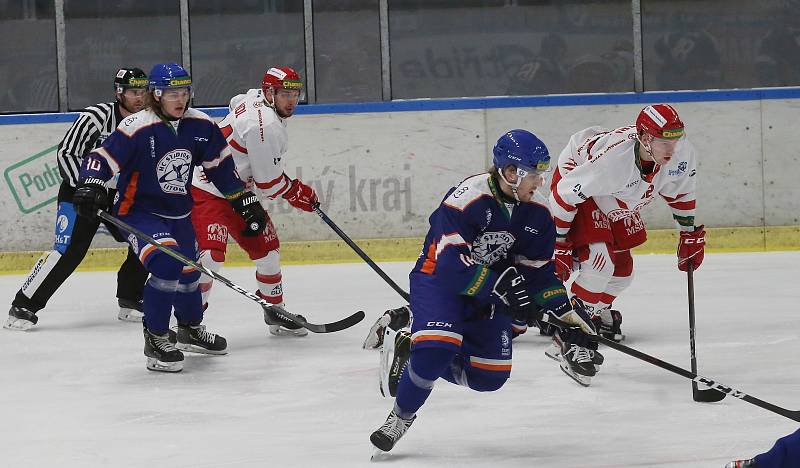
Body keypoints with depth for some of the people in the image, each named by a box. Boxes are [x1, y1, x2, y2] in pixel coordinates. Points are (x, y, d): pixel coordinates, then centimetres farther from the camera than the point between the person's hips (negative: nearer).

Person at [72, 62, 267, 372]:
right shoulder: (137, 128, -21)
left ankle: (191, 330, 47)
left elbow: (221, 166, 8)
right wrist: (90, 187, -39)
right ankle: (156, 339, -14)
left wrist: (246, 201, 9)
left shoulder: (200, 126, -3)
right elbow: (102, 158, -21)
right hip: (139, 211, -6)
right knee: (167, 264, -27)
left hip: (179, 213, 6)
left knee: (189, 272, 18)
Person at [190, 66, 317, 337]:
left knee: (266, 248, 13)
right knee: (211, 254, -25)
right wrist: (300, 195, -4)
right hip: (207, 192, -11)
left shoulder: (255, 98, 2)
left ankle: (276, 314, 28)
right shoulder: (266, 127, -27)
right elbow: (269, 183, -22)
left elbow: (236, 103, 29)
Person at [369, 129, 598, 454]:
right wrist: (503, 287, -36)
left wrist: (567, 315, -7)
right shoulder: (467, 199, -27)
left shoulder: (536, 215, -5)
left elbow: (539, 271, 3)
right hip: (438, 279, -7)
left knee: (491, 375, -4)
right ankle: (401, 417, -9)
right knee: (438, 347, -32)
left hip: (490, 288, 7)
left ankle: (412, 347, 14)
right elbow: (452, 264, -31)